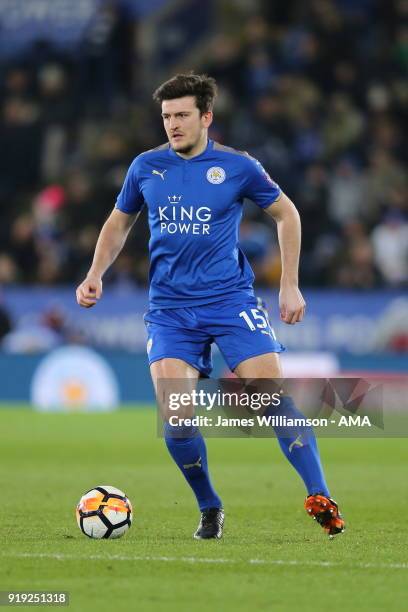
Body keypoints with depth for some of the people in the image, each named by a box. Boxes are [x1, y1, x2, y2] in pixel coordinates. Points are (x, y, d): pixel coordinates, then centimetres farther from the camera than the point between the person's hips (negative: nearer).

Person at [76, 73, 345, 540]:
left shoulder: (237, 166, -2)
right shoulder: (146, 167, 5)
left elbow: (286, 213, 10)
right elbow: (118, 224, 20)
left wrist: (290, 285, 5)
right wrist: (95, 274, 5)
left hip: (231, 299, -1)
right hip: (169, 308, 2)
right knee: (175, 417, -13)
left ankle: (320, 499, -7)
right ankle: (209, 509, 8)